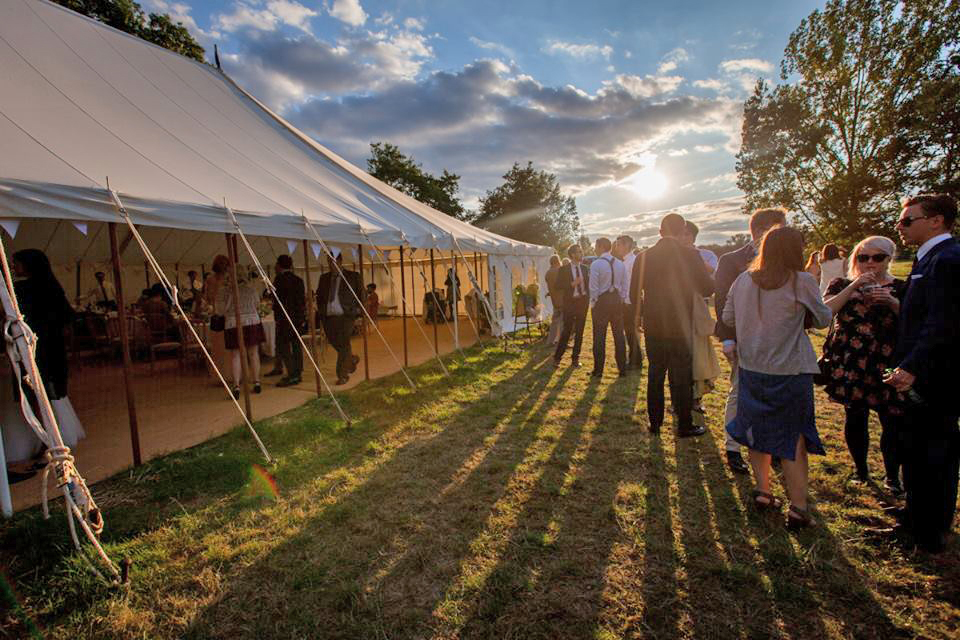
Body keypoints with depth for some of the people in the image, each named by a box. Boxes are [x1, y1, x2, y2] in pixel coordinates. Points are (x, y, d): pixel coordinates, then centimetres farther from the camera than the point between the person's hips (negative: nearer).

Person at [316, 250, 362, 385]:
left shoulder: (353, 276, 2)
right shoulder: (324, 278, 15)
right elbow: (319, 296, 23)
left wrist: (357, 310, -4)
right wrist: (321, 310, 9)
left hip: (345, 316, -4)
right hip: (328, 317, 5)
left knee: (343, 345, -8)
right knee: (335, 344, 9)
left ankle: (342, 375, 2)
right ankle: (352, 359, 37)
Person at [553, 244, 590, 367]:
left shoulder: (585, 269, 10)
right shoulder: (564, 269, -2)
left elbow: (588, 284, 14)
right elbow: (558, 286, -8)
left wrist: (588, 299, -2)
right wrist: (572, 284, -18)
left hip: (583, 301, 4)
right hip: (570, 302, -4)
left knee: (579, 331, 7)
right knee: (566, 330, -5)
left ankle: (575, 358, 17)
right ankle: (557, 357, 5)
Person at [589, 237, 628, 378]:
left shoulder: (596, 264, -12)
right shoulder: (620, 264, 6)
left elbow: (594, 287, -13)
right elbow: (625, 285, 8)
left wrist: (593, 303, -3)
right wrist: (622, 300, 16)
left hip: (602, 301, -5)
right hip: (617, 300, 5)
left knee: (599, 337, 1)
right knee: (619, 335, 10)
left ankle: (598, 370, 6)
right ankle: (622, 369, 16)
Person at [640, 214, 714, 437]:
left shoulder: (645, 256, -1)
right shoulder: (689, 255, -11)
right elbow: (706, 288, -5)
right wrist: (707, 274, 14)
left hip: (653, 327, 3)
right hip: (680, 326, -3)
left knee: (655, 375, 13)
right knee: (681, 378, 7)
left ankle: (655, 422, 21)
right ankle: (684, 425, 16)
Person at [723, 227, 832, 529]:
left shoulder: (744, 280, -2)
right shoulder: (802, 281, -12)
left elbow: (727, 317, 7)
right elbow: (823, 319, 0)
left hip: (751, 368, 4)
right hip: (789, 371, -3)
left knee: (758, 430, 19)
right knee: (793, 438, 8)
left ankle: (762, 492, 28)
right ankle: (798, 508, 14)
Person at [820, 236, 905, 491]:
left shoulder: (900, 288, 10)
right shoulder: (842, 285, 8)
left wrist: (893, 302, -15)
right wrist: (854, 286, -13)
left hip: (886, 366, 0)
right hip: (849, 365, 0)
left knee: (892, 420, -3)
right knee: (855, 418, 7)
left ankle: (893, 477, 16)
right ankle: (861, 471, 25)